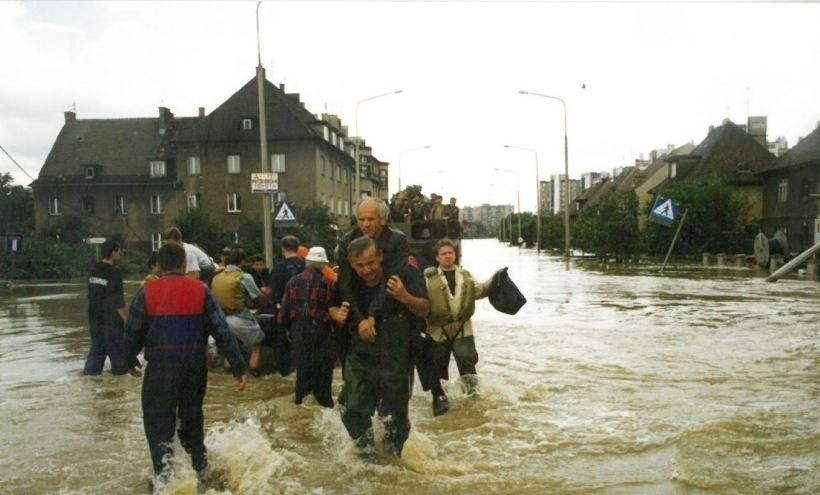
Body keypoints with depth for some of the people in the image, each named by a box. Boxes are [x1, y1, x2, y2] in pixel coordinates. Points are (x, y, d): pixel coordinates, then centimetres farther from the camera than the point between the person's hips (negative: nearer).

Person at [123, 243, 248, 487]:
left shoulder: (146, 292, -4)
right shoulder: (201, 291, -2)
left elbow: (132, 332, 3)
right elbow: (222, 332, -4)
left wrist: (131, 361, 22)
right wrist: (239, 367, -1)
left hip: (160, 366, -2)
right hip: (195, 366, 3)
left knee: (159, 422, 6)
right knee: (191, 416, 21)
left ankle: (164, 473, -7)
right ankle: (200, 467, 33)